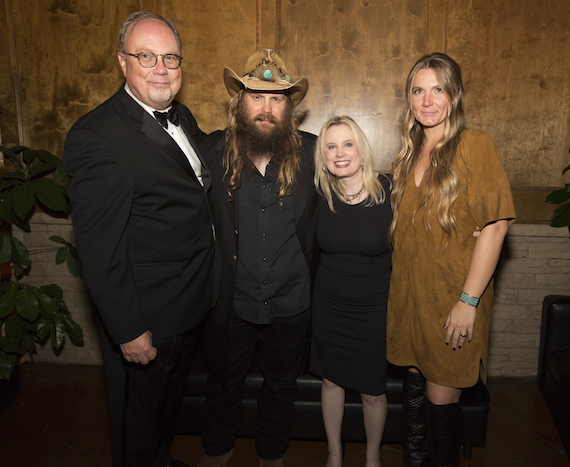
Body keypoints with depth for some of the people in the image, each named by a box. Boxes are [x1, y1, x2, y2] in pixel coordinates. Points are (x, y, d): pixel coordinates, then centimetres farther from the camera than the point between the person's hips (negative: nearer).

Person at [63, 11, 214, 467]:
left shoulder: (182, 117, 5)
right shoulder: (96, 136, -22)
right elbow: (100, 252, -23)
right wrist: (128, 331, -20)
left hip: (191, 308, 8)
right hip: (146, 325, -8)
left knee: (170, 400, 30)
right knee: (140, 420, 18)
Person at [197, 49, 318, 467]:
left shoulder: (311, 153, -8)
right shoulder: (213, 151, -9)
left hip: (291, 305, 1)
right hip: (230, 303, 0)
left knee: (281, 386, 22)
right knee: (224, 384, 22)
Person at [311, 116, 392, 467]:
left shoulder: (389, 191, -15)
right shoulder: (321, 195, -8)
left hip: (375, 308, -2)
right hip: (328, 306, 2)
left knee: (373, 391, 12)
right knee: (332, 381, 18)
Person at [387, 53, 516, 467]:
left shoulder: (476, 145, -10)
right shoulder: (410, 154, 10)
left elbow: (494, 226, -15)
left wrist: (468, 300, -18)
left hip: (452, 299, -5)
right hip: (409, 295, 6)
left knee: (442, 395, 5)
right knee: (415, 381, 18)